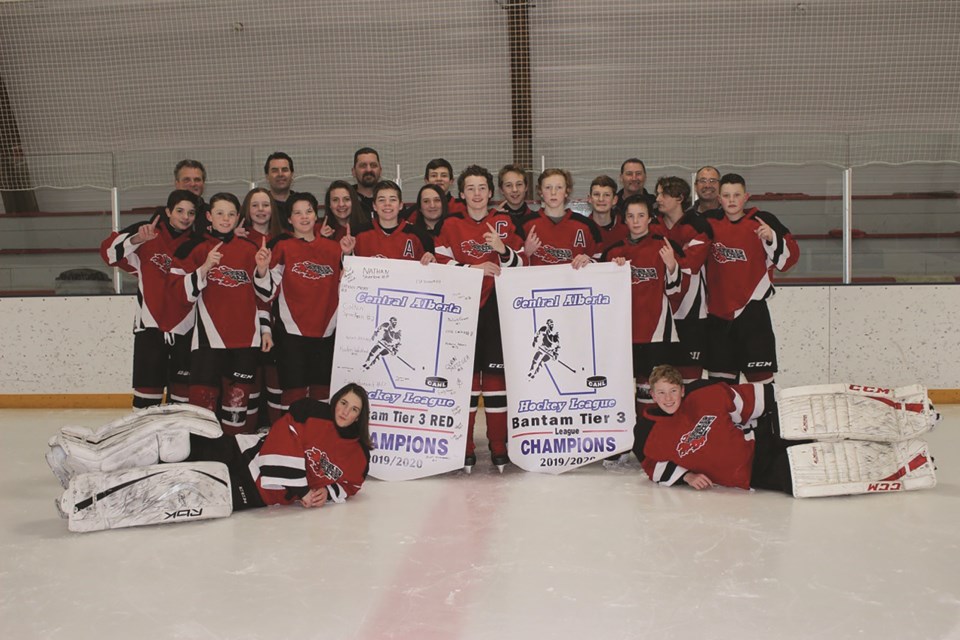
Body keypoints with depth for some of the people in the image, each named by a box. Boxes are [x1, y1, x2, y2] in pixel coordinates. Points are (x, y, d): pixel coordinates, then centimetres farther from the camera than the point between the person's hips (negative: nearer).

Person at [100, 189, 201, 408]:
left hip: (185, 328, 2)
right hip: (150, 324, -2)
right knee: (148, 387, 0)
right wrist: (137, 239, -22)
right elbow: (109, 251, -6)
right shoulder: (147, 234, -2)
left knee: (183, 389, 10)